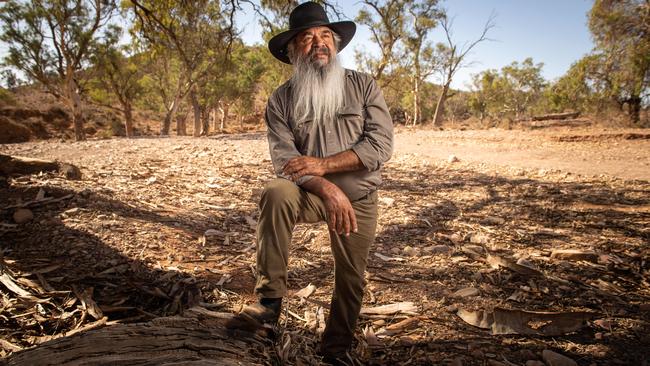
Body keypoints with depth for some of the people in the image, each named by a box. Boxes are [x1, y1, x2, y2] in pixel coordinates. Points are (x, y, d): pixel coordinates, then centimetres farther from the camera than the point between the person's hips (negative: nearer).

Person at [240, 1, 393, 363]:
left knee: (351, 280, 9)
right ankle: (271, 297, -21)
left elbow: (381, 144, -15)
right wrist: (326, 188, -32)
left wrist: (323, 163, -24)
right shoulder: (281, 99, -5)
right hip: (311, 194, -1)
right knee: (276, 193, -33)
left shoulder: (363, 85, -5)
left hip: (359, 198, 1)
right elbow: (284, 158, -15)